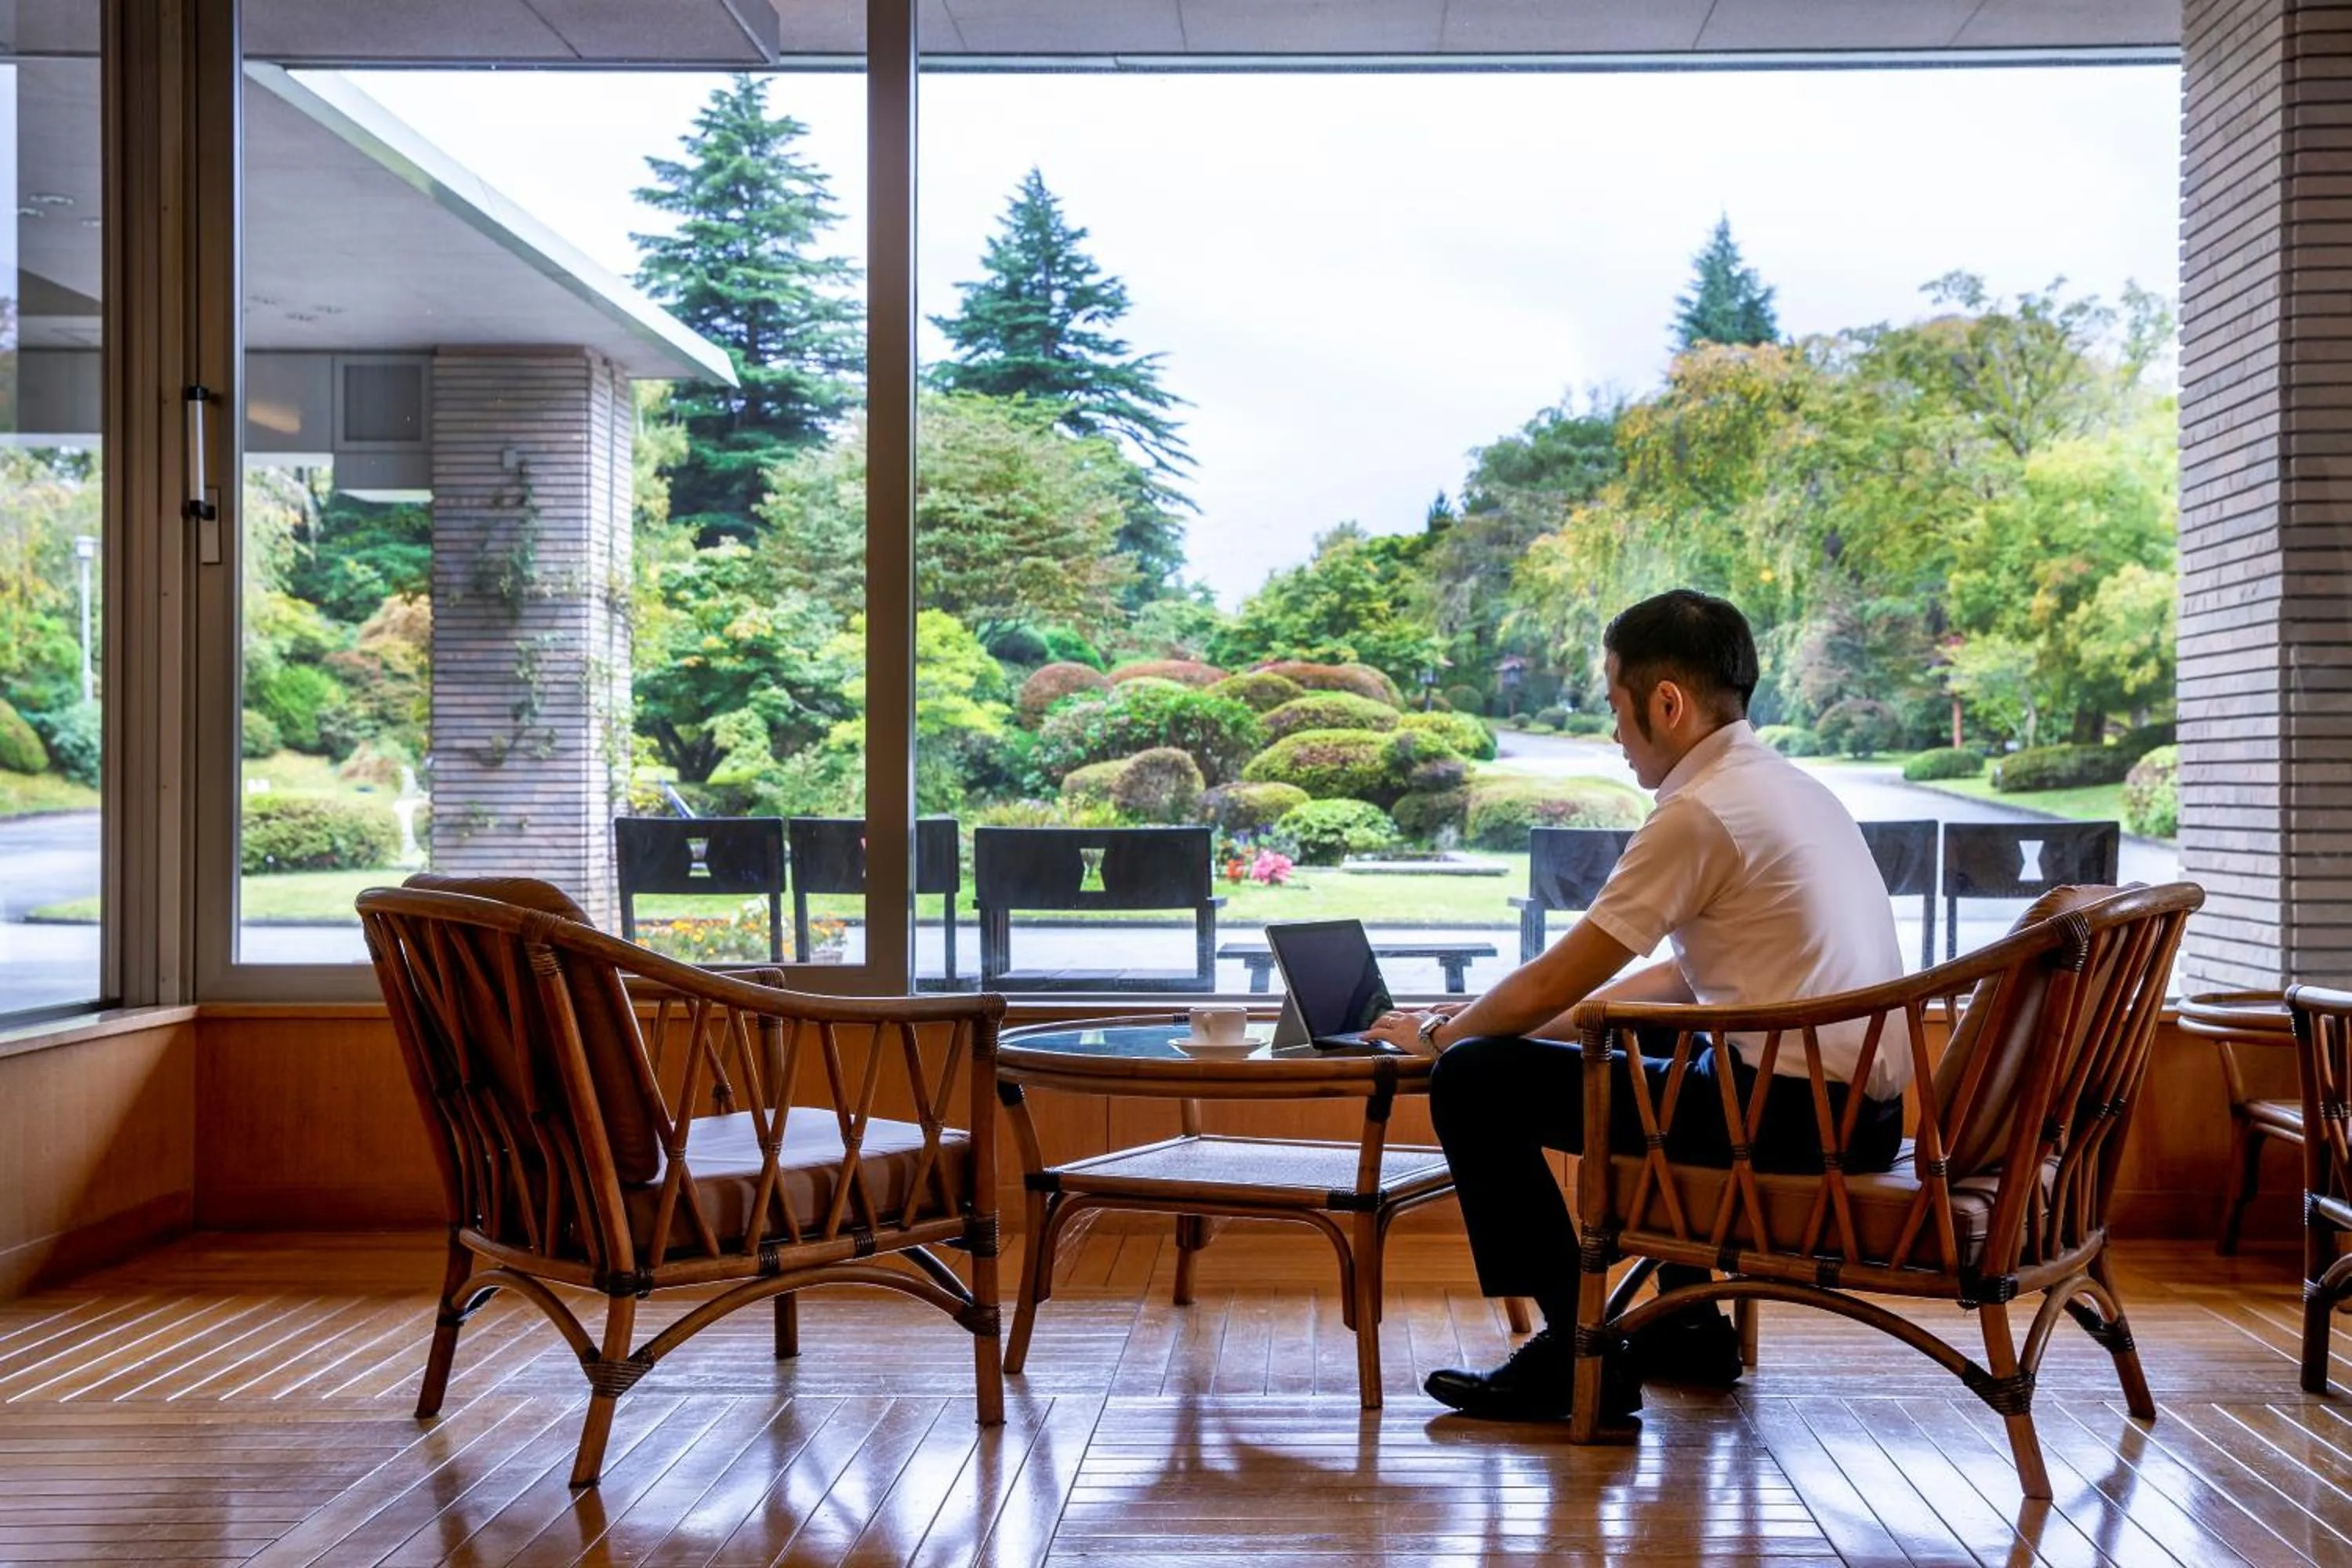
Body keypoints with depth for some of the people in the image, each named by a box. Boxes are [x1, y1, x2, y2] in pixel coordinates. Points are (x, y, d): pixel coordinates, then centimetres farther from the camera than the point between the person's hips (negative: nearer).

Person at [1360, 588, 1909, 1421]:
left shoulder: (1700, 812, -13)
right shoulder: (1791, 785, 16)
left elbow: (1551, 985, -9)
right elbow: (1686, 977, 22)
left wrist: (1439, 1033, 10)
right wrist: (1495, 1018, 21)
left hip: (1792, 1111, -10)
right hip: (1868, 1109, 10)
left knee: (1473, 1080, -8)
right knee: (1638, 1055, 37)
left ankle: (1579, 1354, -4)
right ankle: (1688, 1324, 36)